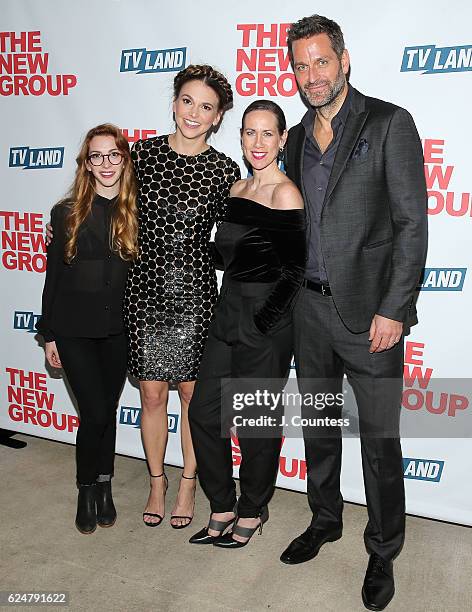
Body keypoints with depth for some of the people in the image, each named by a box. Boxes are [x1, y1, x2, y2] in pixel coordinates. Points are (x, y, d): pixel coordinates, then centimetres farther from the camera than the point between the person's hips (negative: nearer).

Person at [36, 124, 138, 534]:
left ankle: (104, 485, 32)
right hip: (75, 329, -1)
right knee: (95, 413, -2)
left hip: (119, 328, 1)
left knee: (108, 410, 12)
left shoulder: (137, 212, 0)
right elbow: (54, 276, 2)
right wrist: (49, 335, 2)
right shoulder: (67, 212, -1)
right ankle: (87, 489, 23)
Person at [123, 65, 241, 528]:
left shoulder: (225, 170, -4)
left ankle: (189, 483, 32)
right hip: (144, 286, 2)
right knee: (152, 393, 10)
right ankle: (157, 481, 33)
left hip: (193, 290, -1)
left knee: (192, 391, 10)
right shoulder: (143, 151, 1)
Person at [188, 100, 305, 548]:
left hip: (265, 324, -8)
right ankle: (222, 508, 31)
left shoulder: (285, 193, -12)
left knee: (256, 423, 8)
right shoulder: (237, 189, 11)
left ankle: (252, 511, 32)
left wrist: (261, 321, -13)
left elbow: (294, 271, -15)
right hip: (227, 313, 8)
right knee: (204, 411, 11)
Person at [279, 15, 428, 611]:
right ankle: (324, 520, 39)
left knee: (379, 438, 6)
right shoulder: (298, 137, 13)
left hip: (369, 310, -5)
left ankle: (382, 553, 27)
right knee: (318, 424, 18)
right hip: (309, 307, 6)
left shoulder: (389, 124, -5)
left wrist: (392, 309, -15)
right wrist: (289, 293, 11)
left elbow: (412, 223, -10)